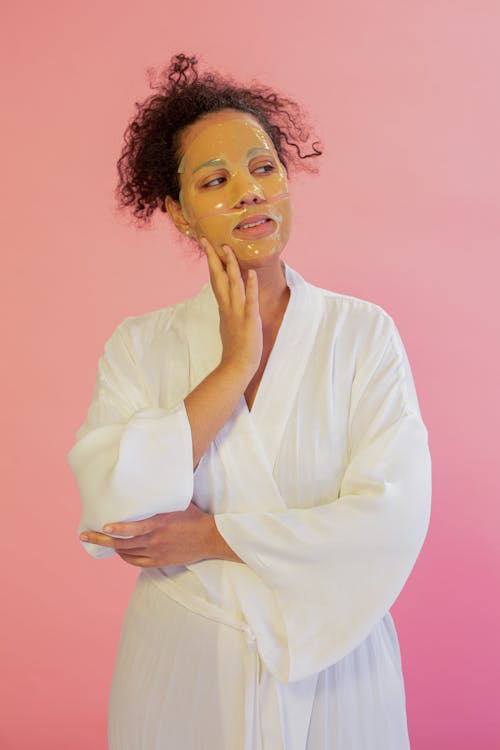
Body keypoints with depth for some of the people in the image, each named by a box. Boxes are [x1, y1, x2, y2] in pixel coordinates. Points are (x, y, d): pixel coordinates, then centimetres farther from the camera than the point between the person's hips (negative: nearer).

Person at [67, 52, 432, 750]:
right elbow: (107, 514, -17)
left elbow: (393, 520, -16)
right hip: (182, 667, 1)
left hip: (331, 669, 0)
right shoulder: (140, 346, -4)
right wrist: (235, 366, -18)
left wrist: (209, 536, -16)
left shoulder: (363, 332, -7)